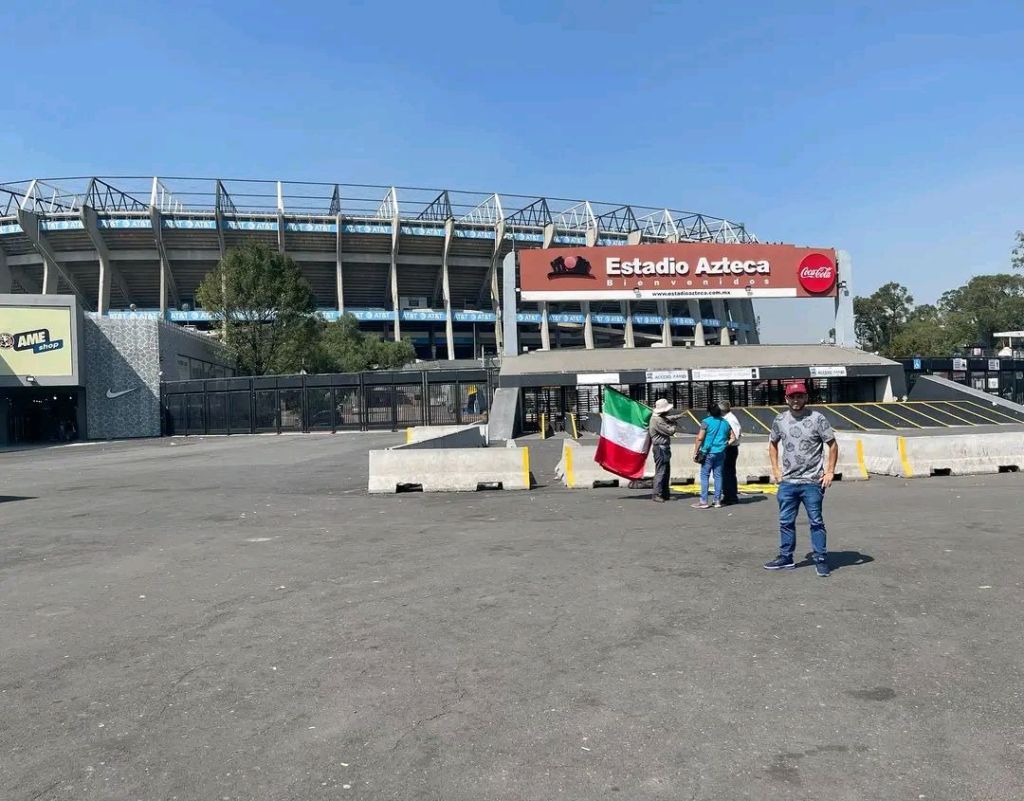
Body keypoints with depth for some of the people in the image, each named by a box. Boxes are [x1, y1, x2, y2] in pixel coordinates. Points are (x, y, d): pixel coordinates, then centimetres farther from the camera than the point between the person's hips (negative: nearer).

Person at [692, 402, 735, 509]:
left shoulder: (706, 422, -8)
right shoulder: (725, 423, 10)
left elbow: (700, 438, -13)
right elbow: (732, 438, 10)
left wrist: (695, 452, -9)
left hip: (708, 453, -5)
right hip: (721, 453, 5)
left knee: (704, 476, -1)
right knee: (718, 476, 9)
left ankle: (704, 501, -2)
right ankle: (717, 501, 11)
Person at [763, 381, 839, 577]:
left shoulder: (817, 418, -7)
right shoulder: (780, 420, 5)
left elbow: (833, 445, -2)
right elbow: (773, 444, 19)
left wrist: (830, 471, -7)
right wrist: (775, 469, 11)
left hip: (812, 482, -4)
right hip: (787, 482, 4)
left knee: (816, 522, 3)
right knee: (786, 522, 11)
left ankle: (821, 560, 13)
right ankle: (786, 558, 22)